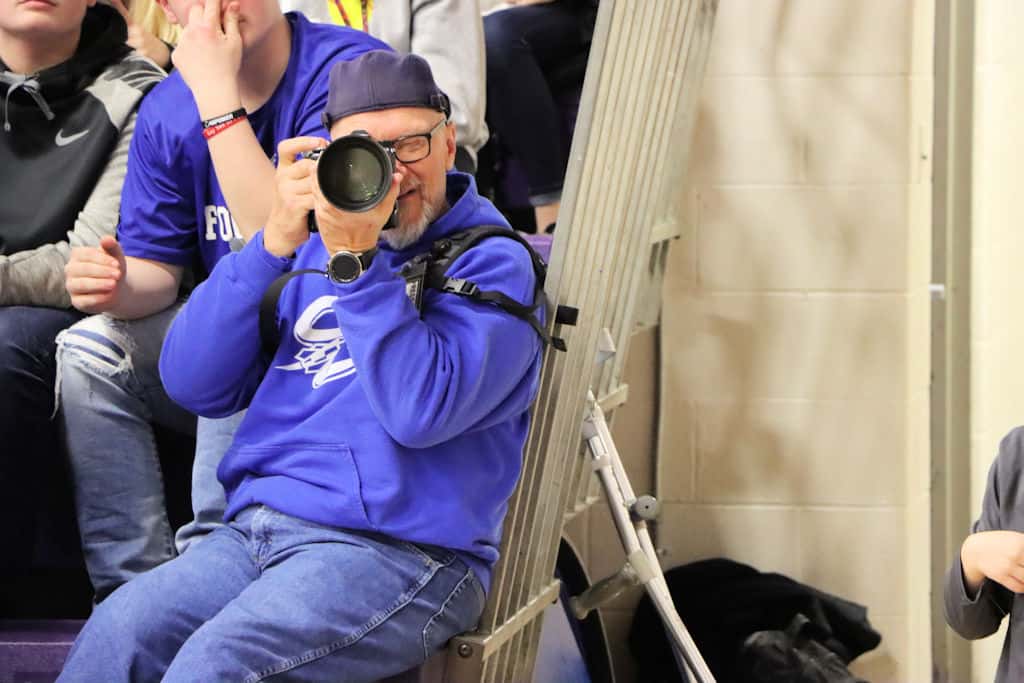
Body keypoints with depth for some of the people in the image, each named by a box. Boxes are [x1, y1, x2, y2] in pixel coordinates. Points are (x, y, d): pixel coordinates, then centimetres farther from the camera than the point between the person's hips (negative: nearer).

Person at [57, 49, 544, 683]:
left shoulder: (492, 263, 2)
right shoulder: (310, 250, 18)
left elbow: (421, 410, -16)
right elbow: (194, 385, 7)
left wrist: (355, 260, -16)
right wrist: (275, 243, -3)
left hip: (400, 552, -5)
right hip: (258, 530, 5)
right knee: (120, 630, -23)